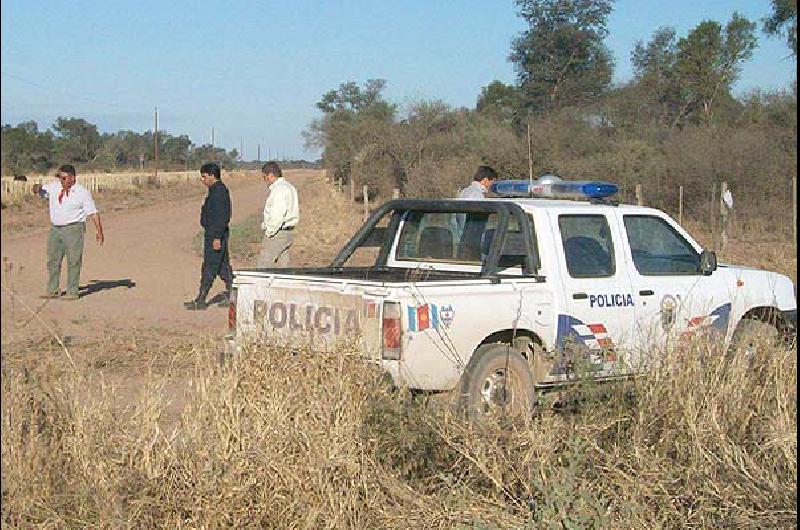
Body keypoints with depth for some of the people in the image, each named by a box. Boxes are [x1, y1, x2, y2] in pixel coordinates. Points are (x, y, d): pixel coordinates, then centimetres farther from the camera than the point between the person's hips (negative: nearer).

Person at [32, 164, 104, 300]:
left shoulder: (82, 192, -4)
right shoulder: (53, 187, 8)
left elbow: (93, 212, -6)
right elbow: (36, 190, 16)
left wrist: (99, 231, -13)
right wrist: (38, 187, -9)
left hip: (73, 229, -5)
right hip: (55, 229, 5)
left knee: (73, 262, -5)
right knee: (53, 261, 10)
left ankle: (72, 292, 0)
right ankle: (52, 290, 18)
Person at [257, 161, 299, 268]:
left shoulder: (279, 189, -15)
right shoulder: (289, 186, 16)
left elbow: (278, 214, -24)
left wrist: (269, 232, -16)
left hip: (276, 235, -10)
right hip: (288, 233, 10)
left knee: (262, 266, -6)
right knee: (282, 266, 11)